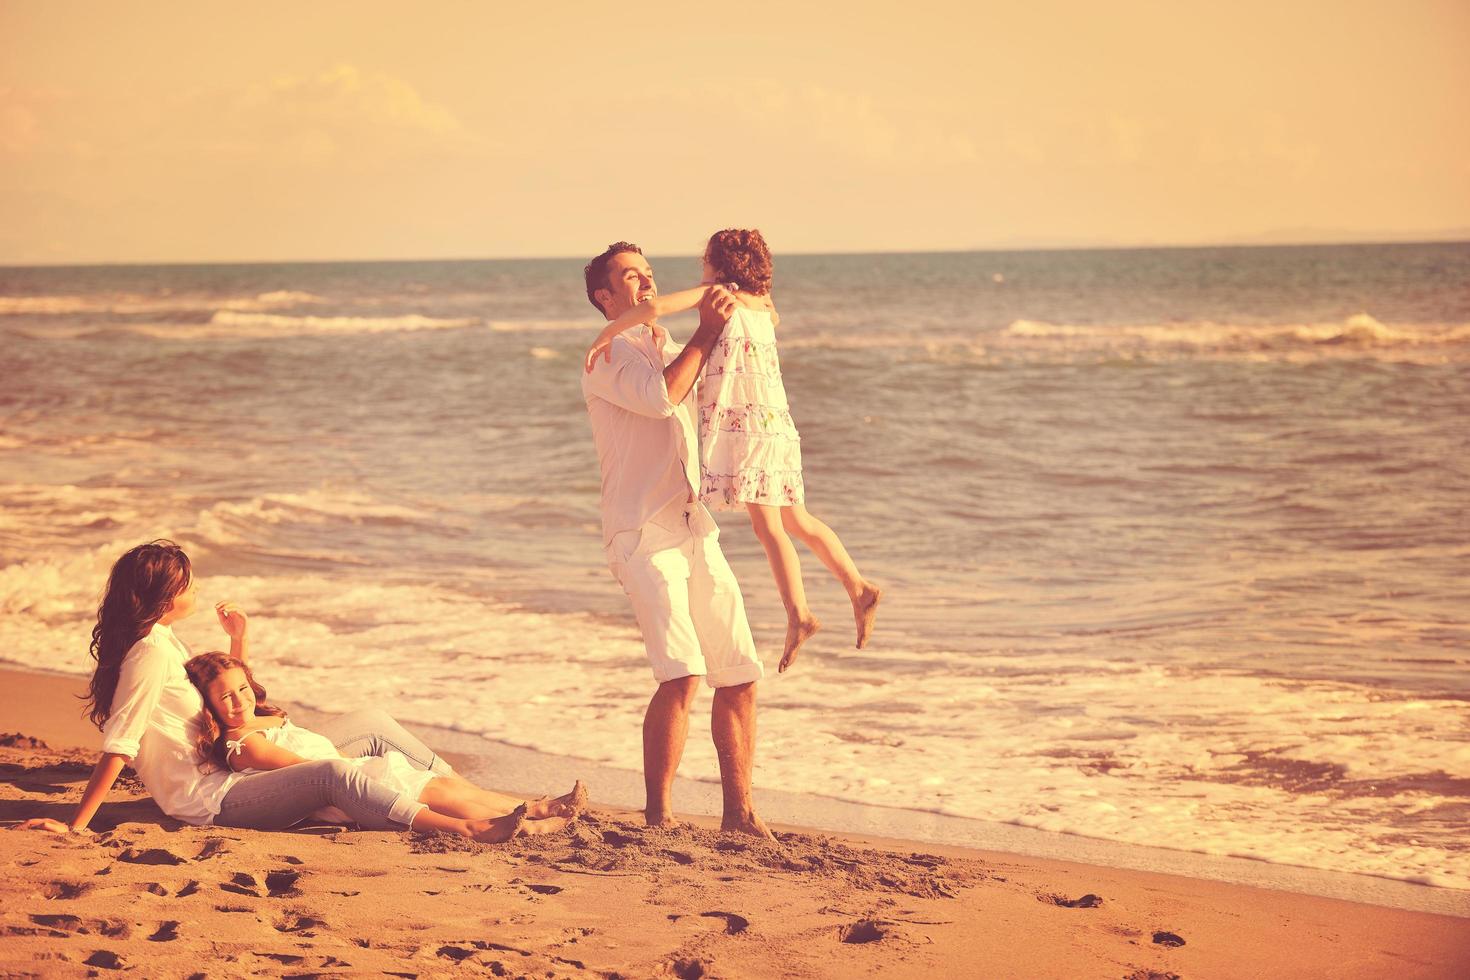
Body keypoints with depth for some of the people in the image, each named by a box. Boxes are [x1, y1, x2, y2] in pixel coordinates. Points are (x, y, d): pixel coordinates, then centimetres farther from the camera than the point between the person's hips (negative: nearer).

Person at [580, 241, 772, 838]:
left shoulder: (667, 352, 22)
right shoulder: (608, 353, -2)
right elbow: (660, 397, -19)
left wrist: (722, 326, 18)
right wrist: (705, 335, -9)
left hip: (694, 531, 8)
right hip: (643, 534, -8)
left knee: (739, 676, 5)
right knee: (681, 675, -21)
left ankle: (739, 813, 14)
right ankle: (656, 816, -14)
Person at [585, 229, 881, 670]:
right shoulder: (760, 306, 19)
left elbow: (654, 306, -15)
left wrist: (607, 333, -6)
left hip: (746, 422, -8)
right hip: (776, 422, 8)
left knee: (768, 526, -10)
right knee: (797, 521, 15)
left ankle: (799, 614, -16)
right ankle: (859, 589, 13)